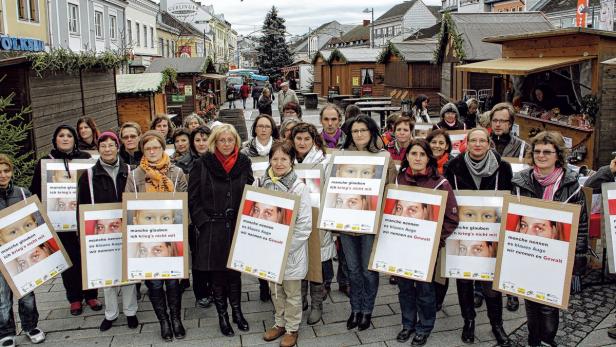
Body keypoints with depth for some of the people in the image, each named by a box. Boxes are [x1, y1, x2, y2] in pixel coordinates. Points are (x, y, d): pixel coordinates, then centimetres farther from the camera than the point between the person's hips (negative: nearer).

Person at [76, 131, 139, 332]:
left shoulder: (128, 172, 2)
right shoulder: (90, 175, 1)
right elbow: (82, 205, 3)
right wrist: (85, 231, -3)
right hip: (101, 232, 0)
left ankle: (130, 311, 21)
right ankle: (110, 313, 23)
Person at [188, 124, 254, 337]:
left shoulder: (244, 163, 2)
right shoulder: (202, 164, -6)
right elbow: (193, 198, -3)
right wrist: (203, 222, -10)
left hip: (237, 227, 2)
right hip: (212, 229, -2)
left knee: (234, 271, 12)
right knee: (217, 274, 9)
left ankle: (237, 311, 31)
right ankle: (222, 315, 25)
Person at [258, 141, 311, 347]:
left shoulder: (299, 188, -14)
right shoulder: (261, 184, -1)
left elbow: (304, 225, -15)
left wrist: (284, 248, -17)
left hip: (291, 251, -4)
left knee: (292, 293, 11)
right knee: (275, 290, 19)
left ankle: (292, 328, 29)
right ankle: (279, 323, 39)